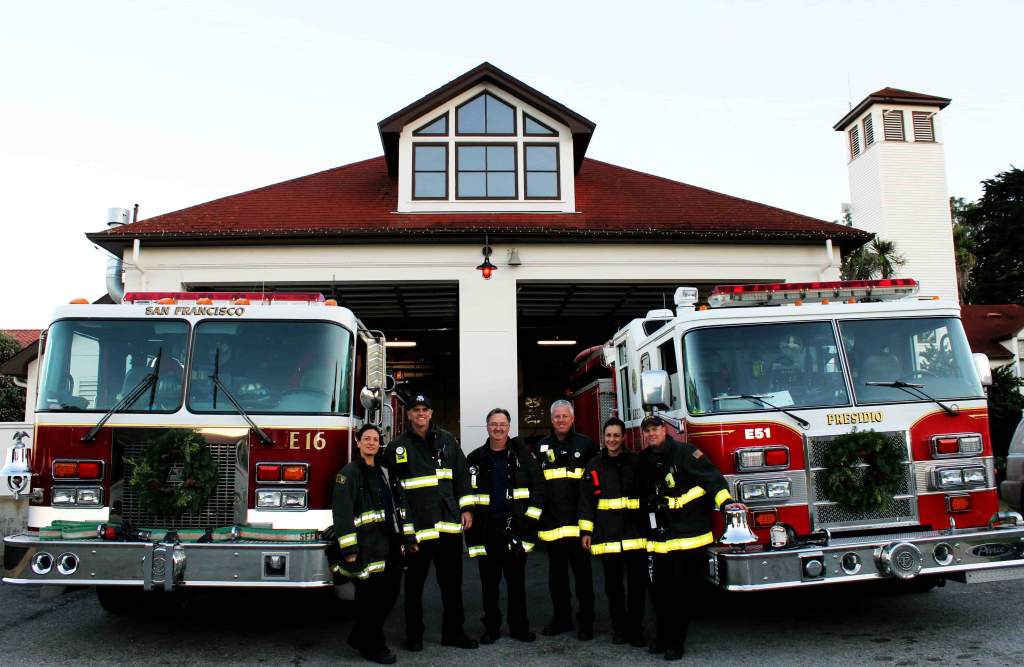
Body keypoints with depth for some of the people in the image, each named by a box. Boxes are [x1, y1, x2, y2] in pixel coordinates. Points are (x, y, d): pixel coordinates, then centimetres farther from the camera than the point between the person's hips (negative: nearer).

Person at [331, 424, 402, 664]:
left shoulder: (379, 473, 17)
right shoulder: (349, 473, -8)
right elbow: (342, 512, -15)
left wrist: (397, 542, 20)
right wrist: (349, 549, -21)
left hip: (386, 546, 8)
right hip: (366, 548, -8)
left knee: (388, 593, 11)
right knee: (369, 597, 0)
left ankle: (361, 637, 28)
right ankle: (372, 646, 15)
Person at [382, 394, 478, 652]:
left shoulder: (447, 439, 8)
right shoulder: (397, 447, -1)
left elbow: (462, 474, 11)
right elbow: (393, 490, -4)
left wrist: (466, 509, 4)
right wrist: (404, 530, -8)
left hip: (449, 524, 3)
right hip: (417, 527, -3)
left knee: (452, 582, 10)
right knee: (414, 584, 9)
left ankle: (453, 632, 23)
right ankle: (414, 635, 23)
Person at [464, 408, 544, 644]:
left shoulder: (522, 454, 1)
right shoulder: (476, 458, 5)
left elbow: (538, 486, 0)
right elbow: (465, 491, 9)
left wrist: (531, 516, -6)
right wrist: (469, 518, 2)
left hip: (515, 527, -1)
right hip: (486, 529, 1)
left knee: (516, 580, 7)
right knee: (489, 582, 8)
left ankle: (519, 627, 19)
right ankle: (491, 628, 19)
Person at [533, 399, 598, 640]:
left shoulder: (586, 444, 2)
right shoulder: (541, 447, 9)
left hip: (578, 520, -3)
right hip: (552, 521, 3)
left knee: (582, 572, 4)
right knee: (556, 573, 11)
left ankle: (586, 621, 12)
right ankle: (561, 618, 22)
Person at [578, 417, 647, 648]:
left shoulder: (635, 463, 7)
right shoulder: (594, 465, 5)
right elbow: (586, 499, 4)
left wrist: (649, 527, 8)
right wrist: (585, 531, -1)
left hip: (635, 533, 0)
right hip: (607, 534, 0)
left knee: (637, 583, 2)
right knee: (613, 584, 7)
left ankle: (636, 629, 14)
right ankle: (619, 628, 20)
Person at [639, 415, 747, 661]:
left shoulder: (683, 452, -9)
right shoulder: (644, 460, 10)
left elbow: (711, 477, -14)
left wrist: (726, 502, -26)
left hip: (687, 535, -5)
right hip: (659, 538, 6)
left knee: (681, 592, 2)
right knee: (659, 589, 8)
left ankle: (675, 643, 13)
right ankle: (663, 635, 25)